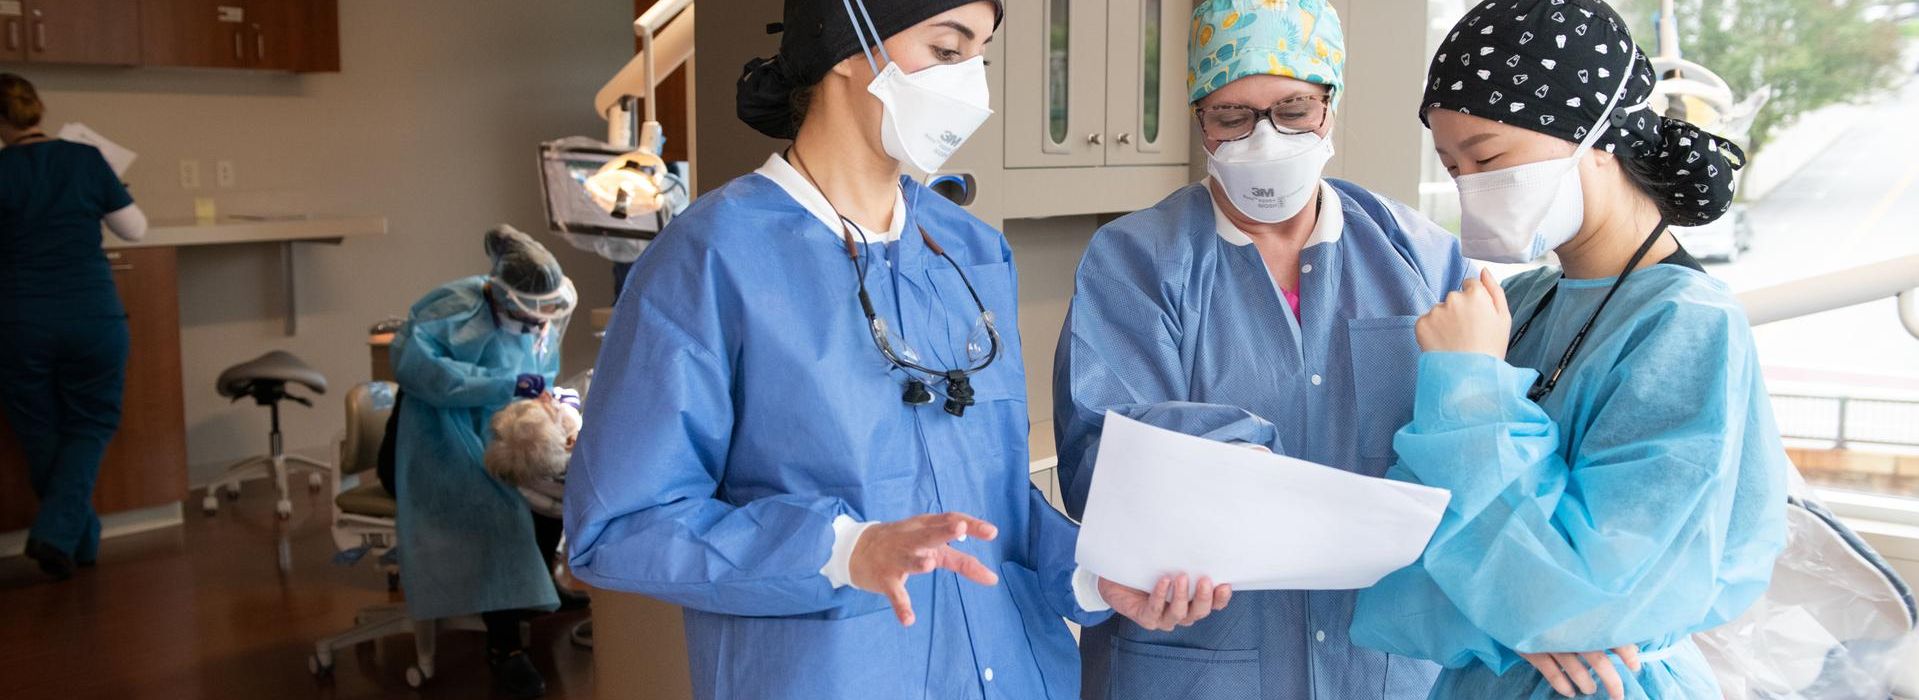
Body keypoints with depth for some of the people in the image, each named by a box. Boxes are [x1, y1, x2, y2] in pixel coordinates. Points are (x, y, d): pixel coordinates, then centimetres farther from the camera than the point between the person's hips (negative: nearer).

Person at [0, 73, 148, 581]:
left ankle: (83, 540, 25)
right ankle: (57, 531, -5)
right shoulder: (87, 160, -2)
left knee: (41, 434, 16)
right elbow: (135, 230, 7)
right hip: (94, 319, 1)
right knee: (91, 426, 14)